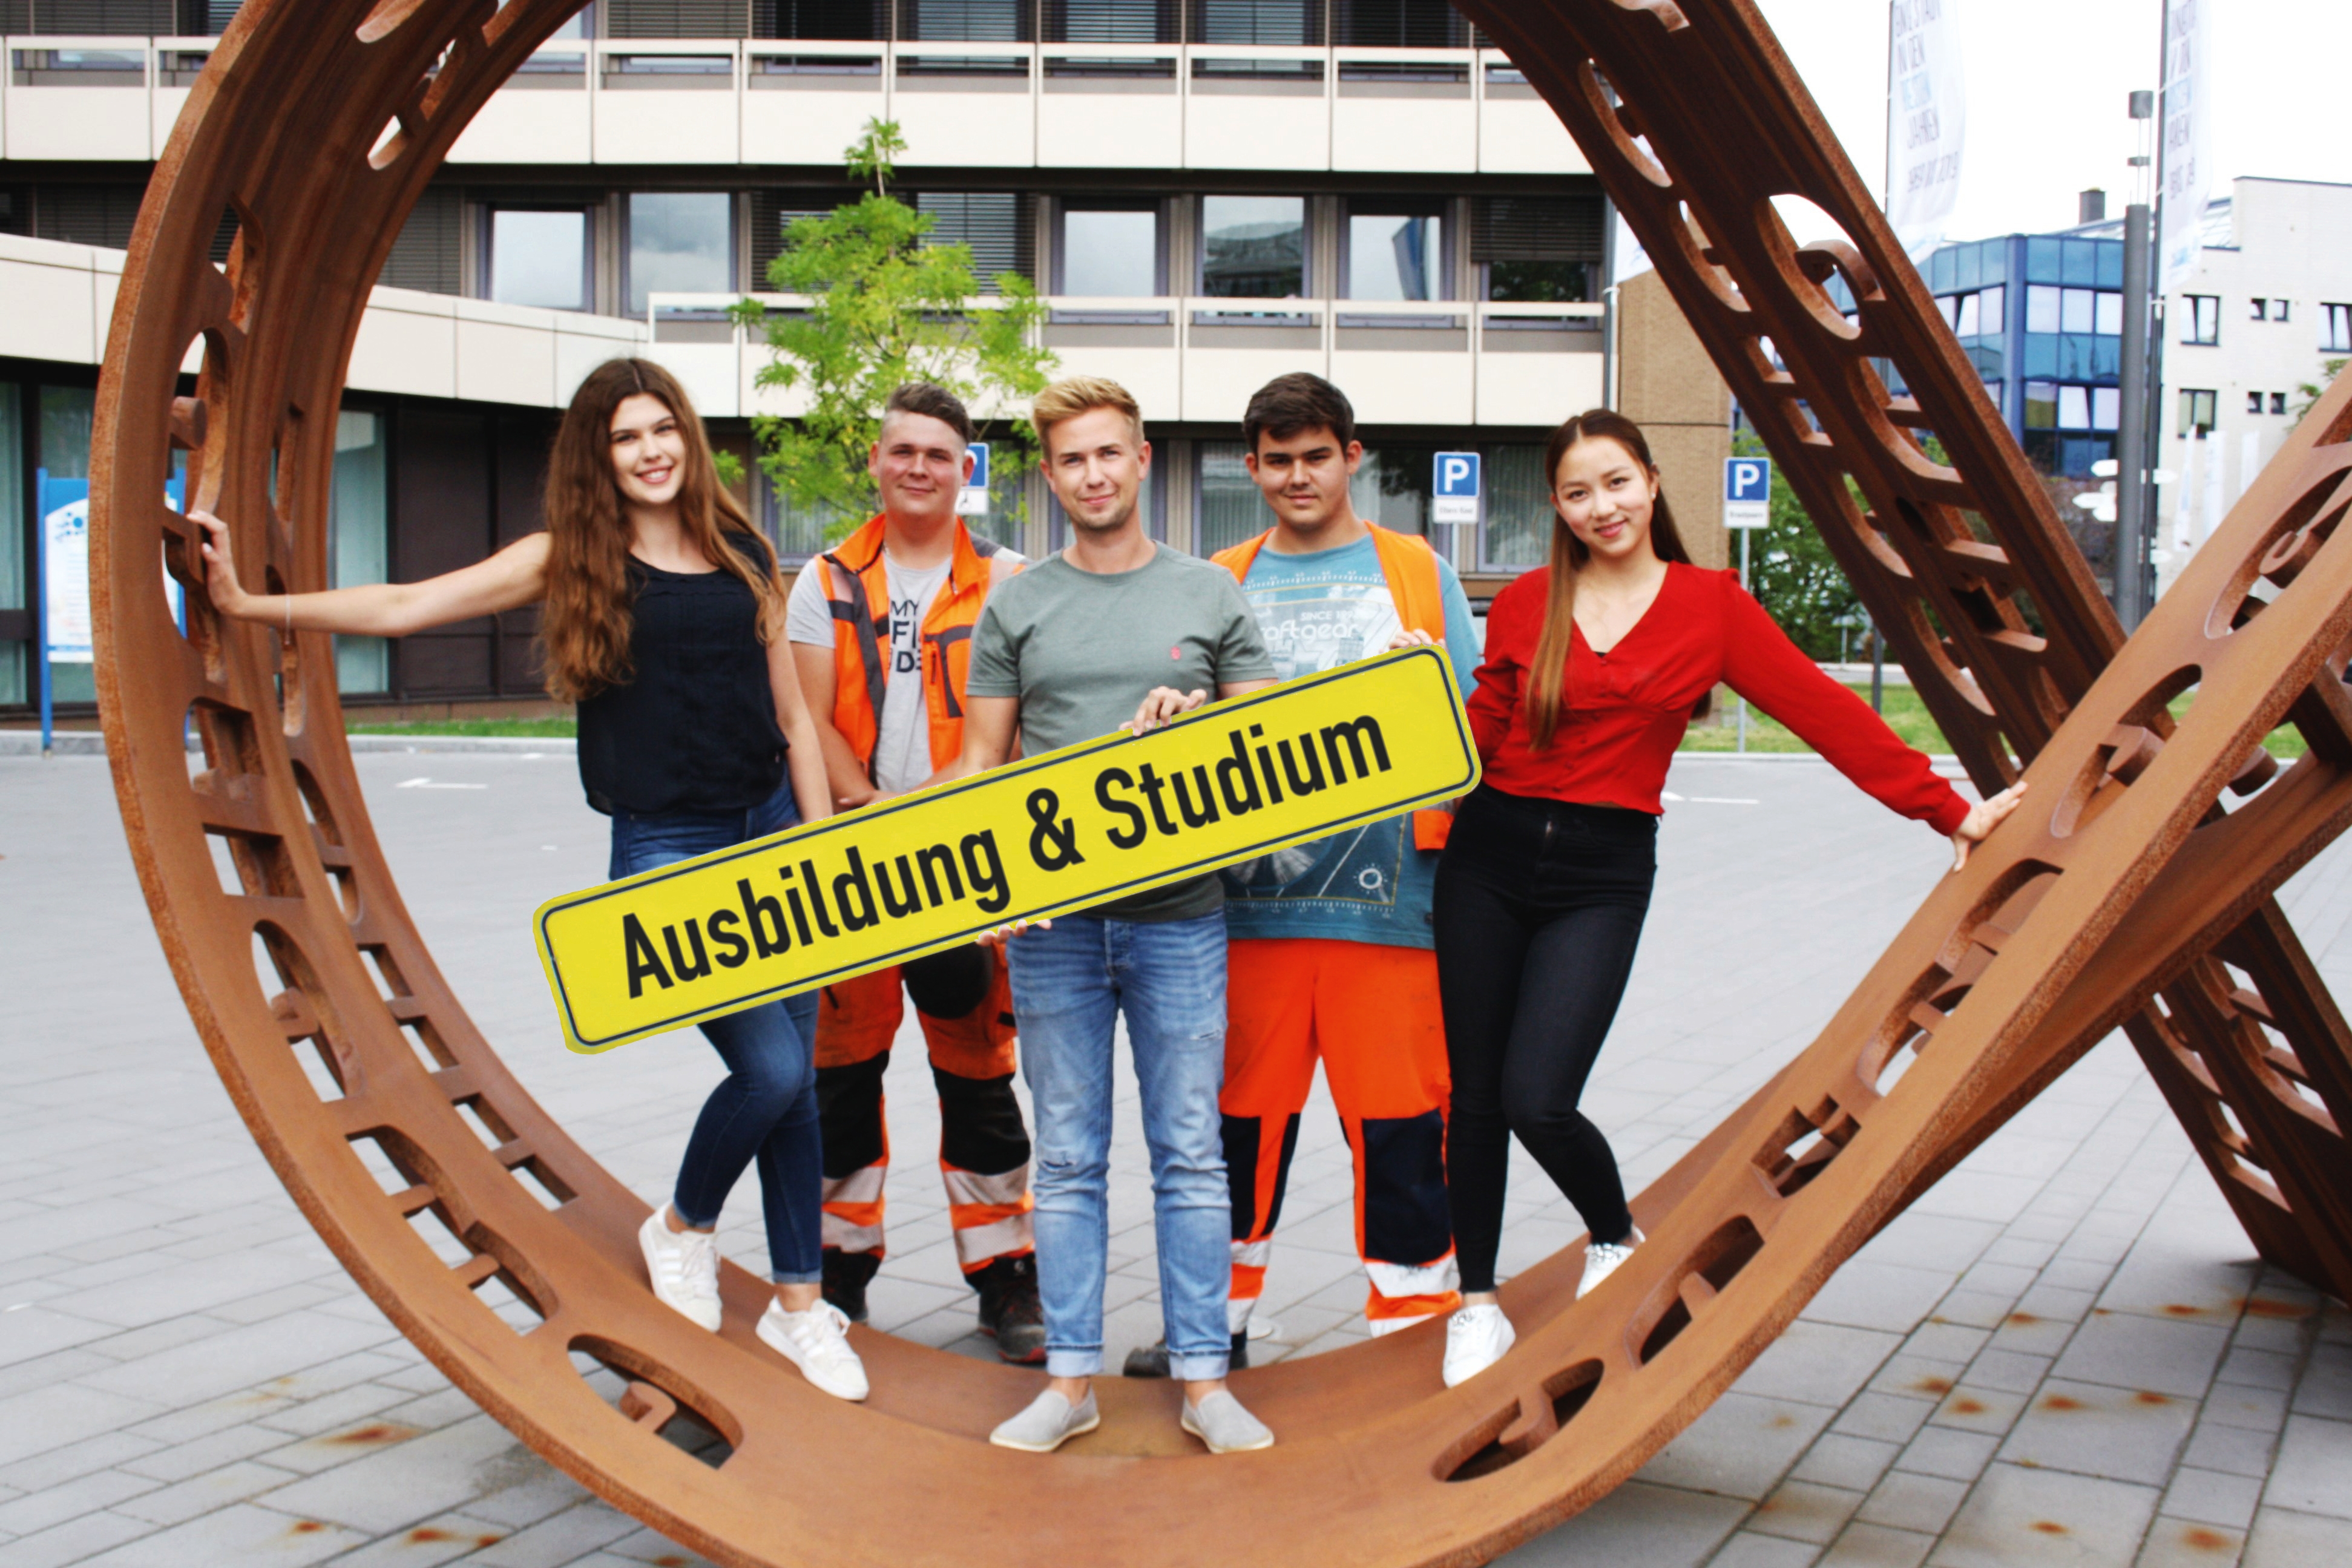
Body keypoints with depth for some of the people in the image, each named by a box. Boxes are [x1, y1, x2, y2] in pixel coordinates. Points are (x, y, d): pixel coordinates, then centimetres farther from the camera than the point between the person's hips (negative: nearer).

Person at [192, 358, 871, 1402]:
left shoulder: (743, 557, 9)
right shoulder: (569, 560, 0)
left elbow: (793, 716, 11)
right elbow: (404, 608, -4)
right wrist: (247, 604, -11)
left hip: (768, 836, 4)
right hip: (663, 852, -4)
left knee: (795, 1076, 6)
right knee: (770, 1069, -13)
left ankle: (799, 1305, 23)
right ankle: (681, 1227, 19)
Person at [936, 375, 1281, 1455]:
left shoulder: (1210, 596, 7)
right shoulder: (1015, 607, 8)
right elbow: (981, 760, 8)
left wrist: (1196, 720, -10)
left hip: (1181, 914, 0)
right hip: (1053, 920, 1)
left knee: (1191, 1153, 4)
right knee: (1067, 1158, 7)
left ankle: (1203, 1378, 13)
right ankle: (1070, 1378, 16)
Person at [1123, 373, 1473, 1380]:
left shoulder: (1415, 571, 10)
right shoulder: (1221, 584, 14)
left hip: (1387, 888, -2)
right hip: (1252, 891, 2)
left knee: (1397, 1111, -1)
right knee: (1242, 1109, 8)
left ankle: (1411, 1322, 13)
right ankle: (1218, 1319, 23)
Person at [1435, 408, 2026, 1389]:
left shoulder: (1710, 606, 1)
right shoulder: (1525, 605, 6)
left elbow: (1824, 713, 0)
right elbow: (1479, 731, 5)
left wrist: (1946, 810, -1)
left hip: (1603, 873, -2)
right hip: (1490, 857, 2)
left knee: (1538, 1099, -12)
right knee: (1475, 1096, 5)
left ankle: (1617, 1242, 20)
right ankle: (1478, 1303, 24)